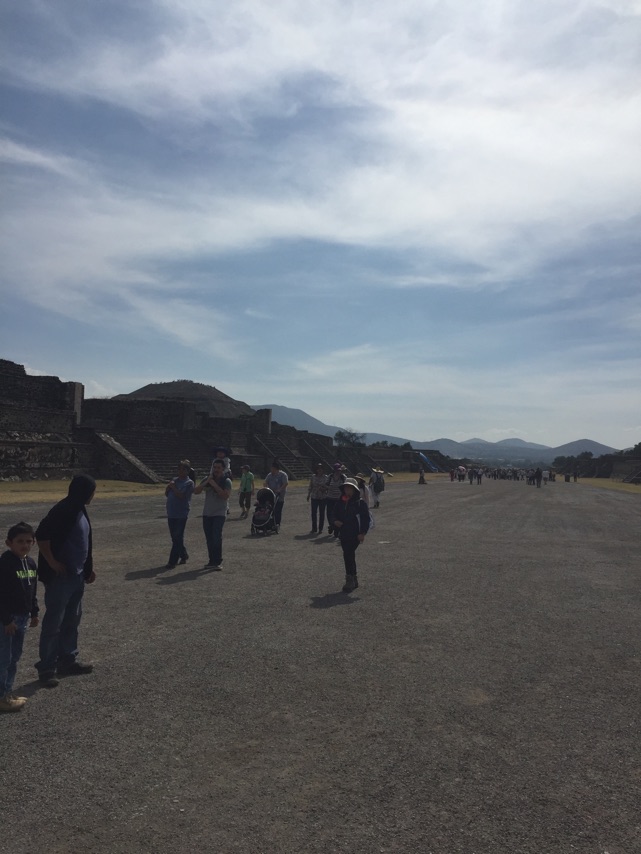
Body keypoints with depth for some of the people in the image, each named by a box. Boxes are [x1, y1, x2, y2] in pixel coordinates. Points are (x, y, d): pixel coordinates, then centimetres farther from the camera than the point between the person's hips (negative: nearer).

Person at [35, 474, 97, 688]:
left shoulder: (80, 511, 8)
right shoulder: (62, 511, -20)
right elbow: (41, 536, -22)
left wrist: (89, 568, 18)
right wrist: (53, 563, -20)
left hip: (77, 576, 9)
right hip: (60, 578, -9)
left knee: (72, 621, 18)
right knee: (53, 623, 2)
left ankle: (68, 661, 30)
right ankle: (46, 668, 13)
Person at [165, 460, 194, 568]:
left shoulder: (189, 483, -7)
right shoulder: (174, 480, 11)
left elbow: (182, 496, -16)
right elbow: (166, 494, 12)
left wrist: (173, 487, -13)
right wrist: (169, 486, -6)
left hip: (181, 514, -7)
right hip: (171, 513, 7)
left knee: (177, 538, -3)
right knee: (175, 537, 14)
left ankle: (172, 561, 1)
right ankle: (184, 556, 30)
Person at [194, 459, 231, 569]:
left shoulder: (226, 481, -4)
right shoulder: (207, 479, 7)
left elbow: (225, 496, -19)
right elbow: (196, 491, -1)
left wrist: (214, 485, -20)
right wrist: (206, 483, -14)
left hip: (219, 514, -4)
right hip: (207, 513, 5)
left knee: (217, 537, -14)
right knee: (209, 538, 7)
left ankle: (218, 562, -8)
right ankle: (212, 560, 15)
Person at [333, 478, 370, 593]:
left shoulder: (360, 503, -7)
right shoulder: (340, 502, 8)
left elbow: (366, 518, -7)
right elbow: (335, 514, 19)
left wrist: (362, 533, -13)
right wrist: (336, 521, -4)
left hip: (355, 534, -6)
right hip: (343, 534, 6)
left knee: (348, 555, -13)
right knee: (349, 556, 13)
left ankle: (350, 581, -5)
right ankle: (354, 580, 25)